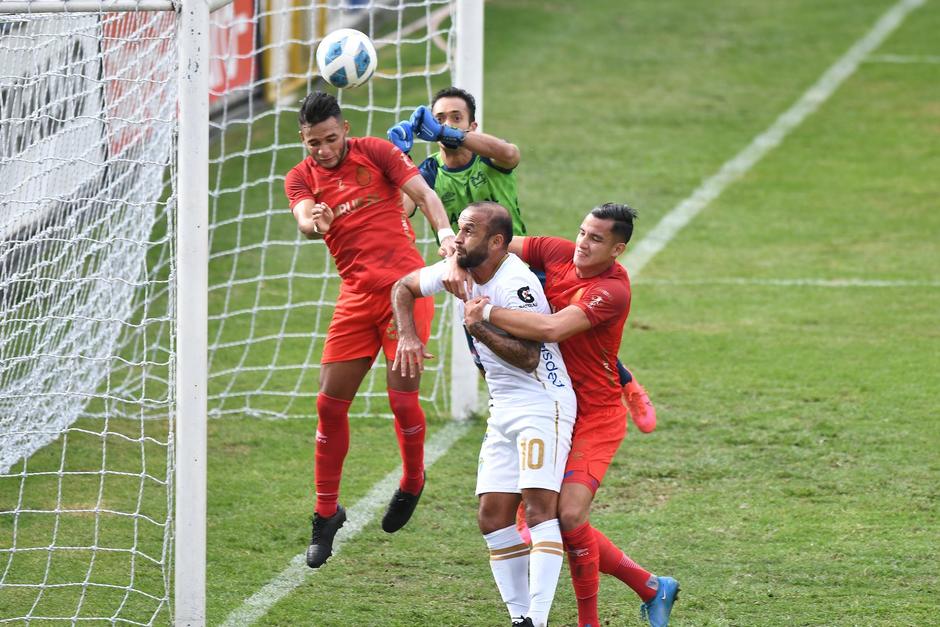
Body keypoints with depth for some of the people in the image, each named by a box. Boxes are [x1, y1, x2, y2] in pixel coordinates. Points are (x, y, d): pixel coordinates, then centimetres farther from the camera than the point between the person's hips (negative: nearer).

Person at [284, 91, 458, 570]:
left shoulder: (376, 152, 0)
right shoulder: (301, 178, 6)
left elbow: (423, 193, -6)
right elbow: (304, 220, -13)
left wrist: (445, 233, -25)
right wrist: (314, 221, -38)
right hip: (356, 296, 3)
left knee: (403, 398, -9)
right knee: (330, 403, -2)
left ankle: (413, 482, 20)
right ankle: (326, 513, 12)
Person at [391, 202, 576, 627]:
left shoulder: (516, 283, -20)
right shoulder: (460, 271, 4)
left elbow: (529, 357, -25)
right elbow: (404, 287, 19)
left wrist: (481, 330, -36)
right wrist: (408, 336, 3)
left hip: (542, 404, -9)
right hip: (503, 408, 9)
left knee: (539, 504, -21)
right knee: (493, 517, 2)